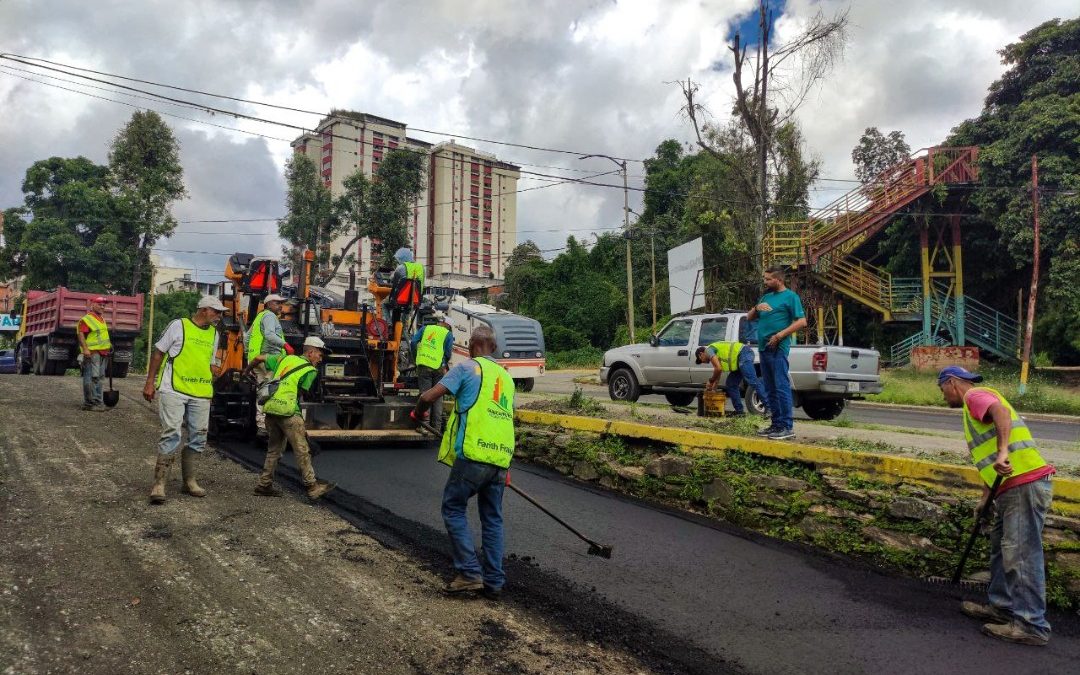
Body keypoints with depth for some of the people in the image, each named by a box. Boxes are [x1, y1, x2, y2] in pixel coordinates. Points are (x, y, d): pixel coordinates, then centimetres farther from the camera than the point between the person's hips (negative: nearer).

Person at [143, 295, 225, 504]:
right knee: (171, 434, -10)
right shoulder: (179, 325, -2)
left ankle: (189, 481, 23)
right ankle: (159, 484, -2)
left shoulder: (214, 333, 14)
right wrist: (150, 383, -2)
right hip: (173, 390, -6)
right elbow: (158, 352, 1)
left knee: (198, 437, 9)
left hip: (201, 394, 6)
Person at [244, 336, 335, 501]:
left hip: (270, 408, 7)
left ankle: (264, 484, 22)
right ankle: (312, 486, 0)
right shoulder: (310, 370, 1)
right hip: (287, 410, -7)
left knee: (274, 449, 19)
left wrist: (247, 370, 42)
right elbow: (301, 393, 0)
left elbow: (259, 358, 23)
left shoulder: (285, 358, 19)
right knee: (302, 450, -2)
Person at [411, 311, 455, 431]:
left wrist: (416, 358, 14)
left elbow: (414, 342, 2)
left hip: (423, 365, 1)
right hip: (438, 367, -1)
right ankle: (437, 426, 13)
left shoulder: (426, 328, 11)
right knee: (438, 398, 10)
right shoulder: (448, 334, 5)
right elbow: (448, 353, -1)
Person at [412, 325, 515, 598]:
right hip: (501, 459, 6)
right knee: (492, 518, 14)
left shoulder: (468, 367, 0)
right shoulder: (506, 377, 19)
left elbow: (429, 396, -8)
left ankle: (470, 573, 4)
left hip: (473, 456, -6)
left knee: (454, 509, 10)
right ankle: (494, 581, 17)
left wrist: (418, 414, 15)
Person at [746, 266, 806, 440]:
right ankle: (776, 423, 16)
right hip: (763, 347, 8)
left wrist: (779, 335, -15)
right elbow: (749, 318, 20)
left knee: (781, 387, -10)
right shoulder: (766, 296, 19)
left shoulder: (790, 296, -2)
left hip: (778, 348, -8)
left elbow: (802, 321, -10)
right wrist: (756, 308, -1)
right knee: (770, 389, 10)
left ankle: (787, 426, -10)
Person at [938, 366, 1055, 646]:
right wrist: (985, 498, 25)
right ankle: (1003, 607, 28)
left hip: (1026, 484, -11)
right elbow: (987, 459, 27)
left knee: (1021, 554, -7)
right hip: (1013, 487, 11)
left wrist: (1003, 452, -38)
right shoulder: (976, 405, 25)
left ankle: (1031, 625, -2)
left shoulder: (975, 395, -4)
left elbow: (1002, 412, -29)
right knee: (1001, 548, 18)